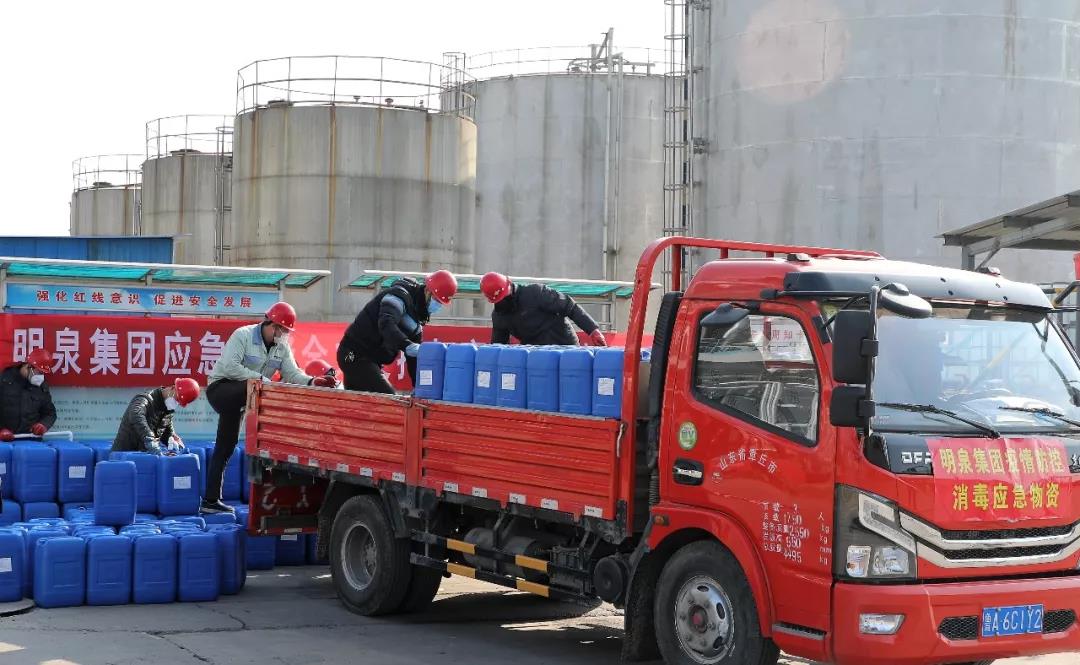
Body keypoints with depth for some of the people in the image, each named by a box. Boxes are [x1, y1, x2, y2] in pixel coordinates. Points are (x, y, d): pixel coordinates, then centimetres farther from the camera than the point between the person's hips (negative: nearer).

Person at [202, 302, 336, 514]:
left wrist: (313, 382, -25)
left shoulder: (282, 348, 6)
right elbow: (230, 367, -26)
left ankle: (211, 500, 12)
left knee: (225, 448, 8)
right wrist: (261, 379, -30)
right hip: (221, 388, -8)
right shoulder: (243, 335, -16)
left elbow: (292, 374, -5)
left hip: (242, 398, 8)